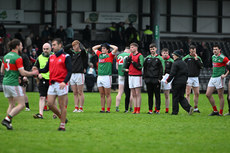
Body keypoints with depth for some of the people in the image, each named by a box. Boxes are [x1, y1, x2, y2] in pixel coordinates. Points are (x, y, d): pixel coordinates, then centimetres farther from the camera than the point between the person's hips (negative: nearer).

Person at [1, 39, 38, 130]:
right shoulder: (17, 58, -14)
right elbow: (23, 73, -17)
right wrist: (33, 73, -1)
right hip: (13, 84, -8)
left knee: (12, 104, 17)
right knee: (21, 104, -3)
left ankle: (8, 123, 7)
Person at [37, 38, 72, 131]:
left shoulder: (65, 57, -4)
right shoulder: (51, 57, 15)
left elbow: (70, 71, -9)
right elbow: (46, 69, 17)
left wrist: (64, 82, -23)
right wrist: (37, 70, -4)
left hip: (61, 84, -6)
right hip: (52, 84, 6)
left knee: (62, 105, -3)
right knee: (50, 104, 1)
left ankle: (62, 125, 4)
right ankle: (62, 118, 20)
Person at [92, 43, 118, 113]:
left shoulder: (110, 55, 1)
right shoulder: (100, 54, 16)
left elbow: (116, 48, -11)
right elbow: (94, 48, 30)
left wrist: (109, 45, 4)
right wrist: (101, 45, 21)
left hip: (107, 76, -6)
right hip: (99, 77, 6)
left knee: (107, 95, -3)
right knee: (102, 95, 7)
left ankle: (108, 109, -1)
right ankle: (102, 109, 9)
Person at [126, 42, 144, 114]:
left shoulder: (140, 56, -7)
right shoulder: (130, 55, 16)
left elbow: (140, 66, -15)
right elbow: (127, 66, 20)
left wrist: (132, 61, -14)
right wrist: (128, 61, 1)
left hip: (137, 76, -7)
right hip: (130, 76, 7)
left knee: (137, 93, -7)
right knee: (133, 94, 6)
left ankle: (138, 110, -6)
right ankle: (135, 109, 8)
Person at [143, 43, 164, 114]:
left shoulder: (159, 58, 2)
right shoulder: (147, 58, 12)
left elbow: (162, 69, 0)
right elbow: (144, 68, 13)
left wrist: (159, 78, -7)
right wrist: (144, 77, 4)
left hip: (156, 79, -3)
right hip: (148, 79, 3)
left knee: (157, 95, -1)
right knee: (150, 95, 5)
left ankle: (157, 109, 3)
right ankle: (150, 109, 8)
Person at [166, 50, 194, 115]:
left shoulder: (175, 64, -13)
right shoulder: (184, 63, 11)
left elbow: (172, 74, -16)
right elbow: (186, 73, 15)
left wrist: (168, 80, -5)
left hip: (177, 82, -7)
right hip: (183, 82, 7)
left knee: (175, 97, 2)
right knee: (181, 97, 12)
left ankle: (175, 111, 5)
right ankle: (189, 108, -6)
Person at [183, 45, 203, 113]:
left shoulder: (198, 58, 10)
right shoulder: (186, 58, -1)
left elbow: (201, 66, -3)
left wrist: (196, 59, -9)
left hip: (196, 78, 4)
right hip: (188, 78, -4)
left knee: (197, 93, 7)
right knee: (188, 93, -8)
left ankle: (196, 108, 19)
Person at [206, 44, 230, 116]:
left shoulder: (223, 58, -11)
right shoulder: (213, 57, 13)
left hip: (219, 78, -8)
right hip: (213, 78, 8)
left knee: (220, 96, -2)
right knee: (208, 94, 4)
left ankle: (221, 113, 5)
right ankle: (215, 111, 13)